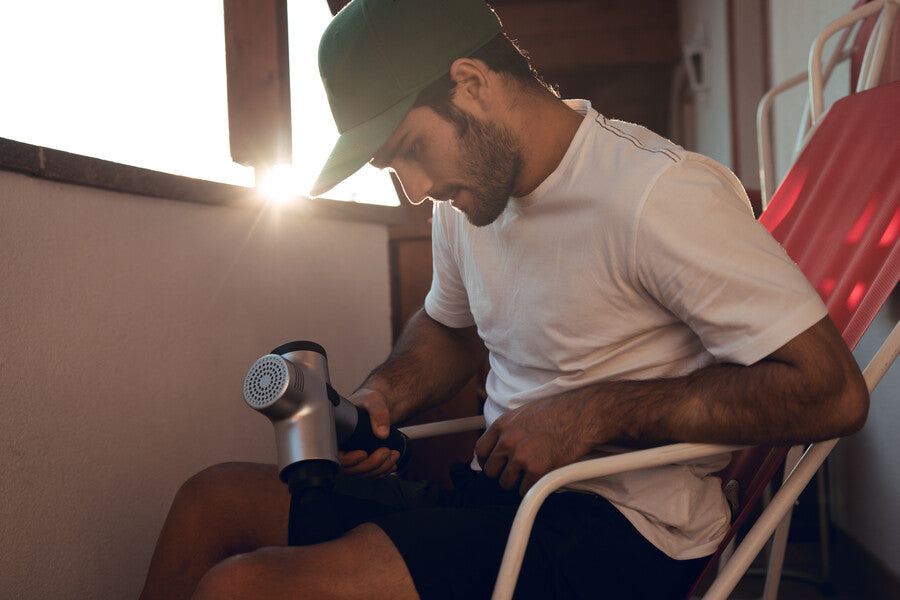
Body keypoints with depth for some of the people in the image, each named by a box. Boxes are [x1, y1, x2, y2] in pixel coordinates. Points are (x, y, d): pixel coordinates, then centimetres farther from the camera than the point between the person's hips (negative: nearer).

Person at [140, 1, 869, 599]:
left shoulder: (659, 194, -18)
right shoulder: (466, 198, 8)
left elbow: (833, 391, -19)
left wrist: (595, 414, -21)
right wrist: (379, 399, 4)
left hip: (627, 525, -8)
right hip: (495, 492, 8)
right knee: (216, 499, -4)